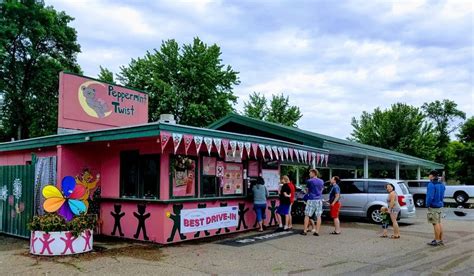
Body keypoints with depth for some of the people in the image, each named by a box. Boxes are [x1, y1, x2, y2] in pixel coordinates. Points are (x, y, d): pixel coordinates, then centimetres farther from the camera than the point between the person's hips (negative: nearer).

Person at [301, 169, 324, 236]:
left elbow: (307, 191, 2)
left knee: (307, 215, 4)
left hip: (311, 200, -4)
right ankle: (317, 231, 5)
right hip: (319, 200, 4)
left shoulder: (309, 181, -7)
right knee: (318, 216, 6)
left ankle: (305, 231, 5)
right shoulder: (321, 181, 8)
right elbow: (321, 190, 16)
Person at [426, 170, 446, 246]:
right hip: (440, 206, 9)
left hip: (433, 207, -9)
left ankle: (437, 241, 3)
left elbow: (430, 197, -24)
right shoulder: (441, 184, 9)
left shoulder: (431, 184, -20)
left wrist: (428, 205, -11)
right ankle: (441, 240, 22)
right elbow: (442, 195, 15)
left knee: (435, 224, -3)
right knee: (439, 223, 15)